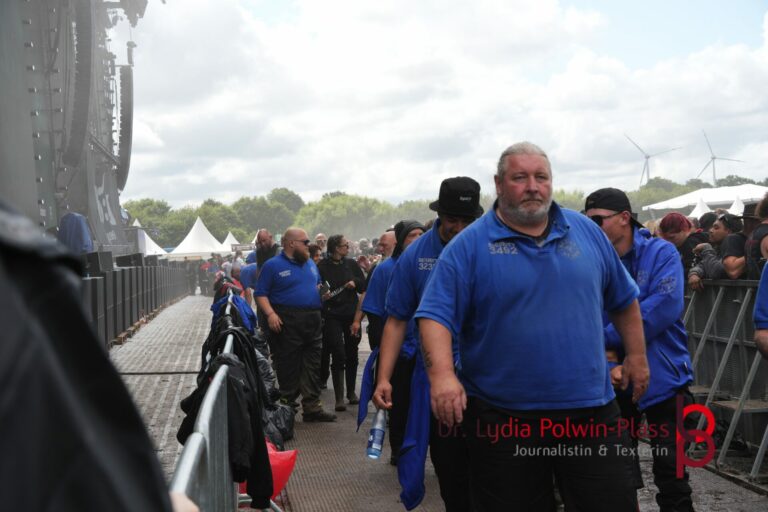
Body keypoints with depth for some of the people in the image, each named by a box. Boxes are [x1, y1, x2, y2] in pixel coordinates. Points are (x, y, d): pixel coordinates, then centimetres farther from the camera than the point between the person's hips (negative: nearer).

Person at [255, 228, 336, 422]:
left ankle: (312, 408, 12)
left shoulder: (310, 264, 17)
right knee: (288, 368, -1)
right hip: (288, 323, -6)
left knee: (313, 366, 6)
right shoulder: (273, 265, -2)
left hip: (313, 321, 6)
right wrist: (270, 314, -20)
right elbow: (260, 294, -6)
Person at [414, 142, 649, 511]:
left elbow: (624, 300, 19)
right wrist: (442, 375, -26)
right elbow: (436, 315, -11)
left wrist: (636, 356, 18)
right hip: (502, 420, -2)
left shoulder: (587, 232, 8)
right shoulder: (469, 246, -4)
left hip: (591, 411, 3)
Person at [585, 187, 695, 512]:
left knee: (671, 479, 6)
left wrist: (606, 338, -19)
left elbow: (665, 306, -22)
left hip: (663, 379, -3)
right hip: (615, 384, 3)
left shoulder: (660, 253, -6)